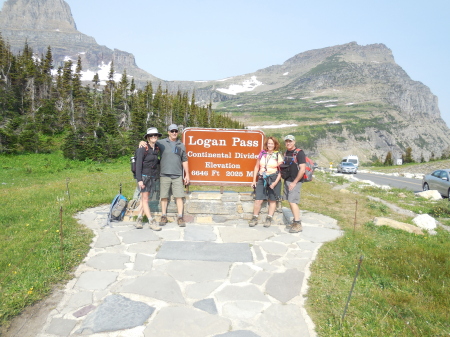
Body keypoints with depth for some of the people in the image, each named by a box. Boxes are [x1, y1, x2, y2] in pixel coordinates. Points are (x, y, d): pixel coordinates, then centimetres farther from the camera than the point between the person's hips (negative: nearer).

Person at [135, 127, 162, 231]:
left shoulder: (157, 149, 9)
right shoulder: (143, 149, -9)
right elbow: (138, 165, -12)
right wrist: (139, 180, -17)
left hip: (152, 177, 6)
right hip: (143, 176, -6)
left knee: (145, 199, 9)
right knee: (145, 199, -3)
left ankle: (139, 219, 17)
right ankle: (151, 222, -2)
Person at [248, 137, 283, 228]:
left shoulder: (278, 155, 0)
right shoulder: (262, 154, 7)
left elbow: (281, 171, -3)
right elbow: (257, 167, 11)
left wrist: (275, 182, -13)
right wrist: (254, 180, 7)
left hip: (273, 179, -1)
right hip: (262, 179, 1)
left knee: (272, 200, 6)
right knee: (258, 200, -4)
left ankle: (269, 219, 17)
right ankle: (255, 218, 9)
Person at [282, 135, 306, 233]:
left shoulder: (299, 153, -11)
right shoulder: (286, 153, 12)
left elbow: (302, 169, -17)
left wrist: (294, 182, -18)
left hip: (295, 182, -8)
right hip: (287, 181, 8)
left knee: (292, 201, -13)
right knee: (290, 201, 11)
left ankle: (298, 225, -7)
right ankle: (296, 221, 22)